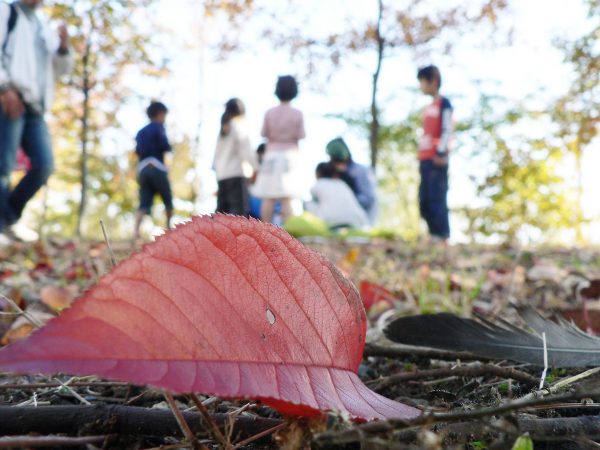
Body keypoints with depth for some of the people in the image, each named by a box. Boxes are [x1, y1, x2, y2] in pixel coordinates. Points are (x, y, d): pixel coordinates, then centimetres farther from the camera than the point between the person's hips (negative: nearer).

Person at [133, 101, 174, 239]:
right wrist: (169, 148, 10)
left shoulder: (141, 131, 22)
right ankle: (169, 227, 15)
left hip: (142, 168, 6)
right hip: (156, 167, -6)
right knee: (168, 199, 9)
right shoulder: (158, 127, 2)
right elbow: (164, 145, -9)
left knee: (144, 203, -2)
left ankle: (136, 230, -18)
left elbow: (138, 150, 14)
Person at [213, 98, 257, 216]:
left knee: (222, 210, 10)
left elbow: (217, 152, 17)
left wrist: (216, 167, 19)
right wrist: (256, 167, -10)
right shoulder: (239, 126, -4)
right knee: (240, 208, -13)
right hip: (235, 173, -8)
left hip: (221, 174, 8)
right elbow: (246, 150, -11)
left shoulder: (224, 127, 18)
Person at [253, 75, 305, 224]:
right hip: (290, 155, -2)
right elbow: (300, 136, -4)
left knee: (268, 198, 3)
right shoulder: (297, 114, -4)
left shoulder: (269, 113, 0)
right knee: (287, 199, -3)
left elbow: (264, 134, 3)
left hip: (272, 154, 2)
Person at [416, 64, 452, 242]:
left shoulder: (443, 103, -1)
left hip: (437, 160, -8)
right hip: (425, 159, 8)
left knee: (437, 198, -12)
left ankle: (442, 235, -10)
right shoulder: (428, 108, 22)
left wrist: (441, 152, -16)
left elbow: (447, 130, -9)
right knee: (424, 201, 6)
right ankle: (434, 234, 10)